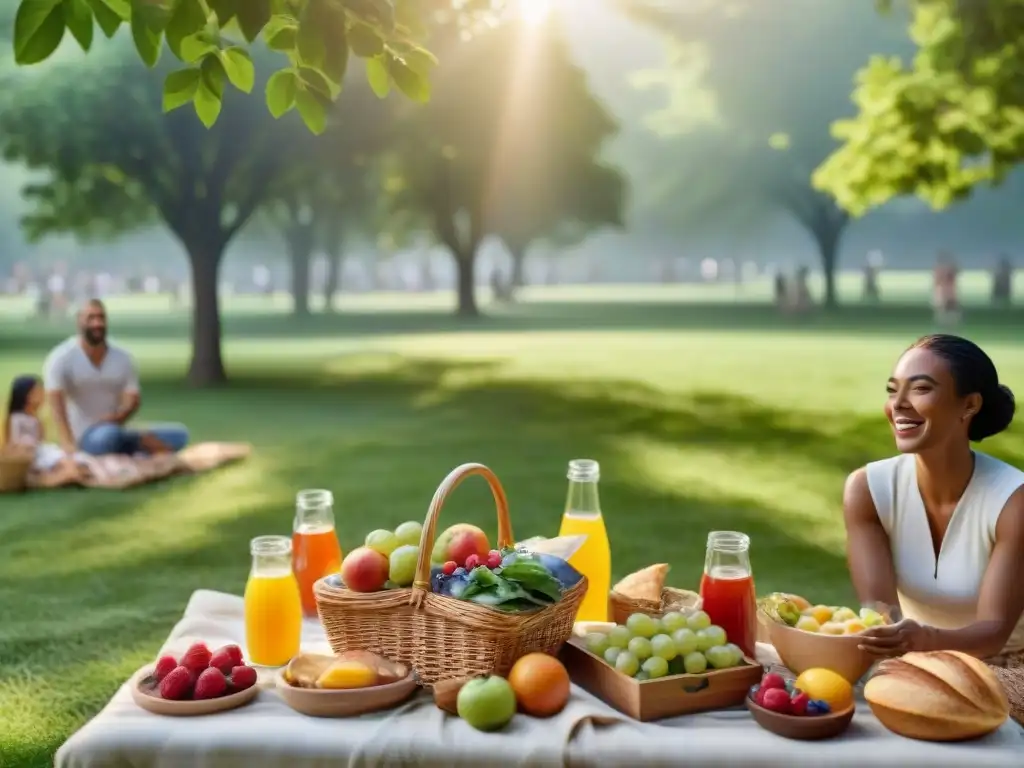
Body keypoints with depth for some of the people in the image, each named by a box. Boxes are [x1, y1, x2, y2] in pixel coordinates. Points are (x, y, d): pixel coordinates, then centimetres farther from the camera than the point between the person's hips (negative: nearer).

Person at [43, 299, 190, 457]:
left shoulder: (123, 358, 8)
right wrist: (67, 443, -36)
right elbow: (56, 403, -20)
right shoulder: (61, 358, -6)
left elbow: (133, 399, 0)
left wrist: (117, 418, -25)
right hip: (83, 438, -4)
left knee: (179, 434, -12)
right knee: (109, 435, -40)